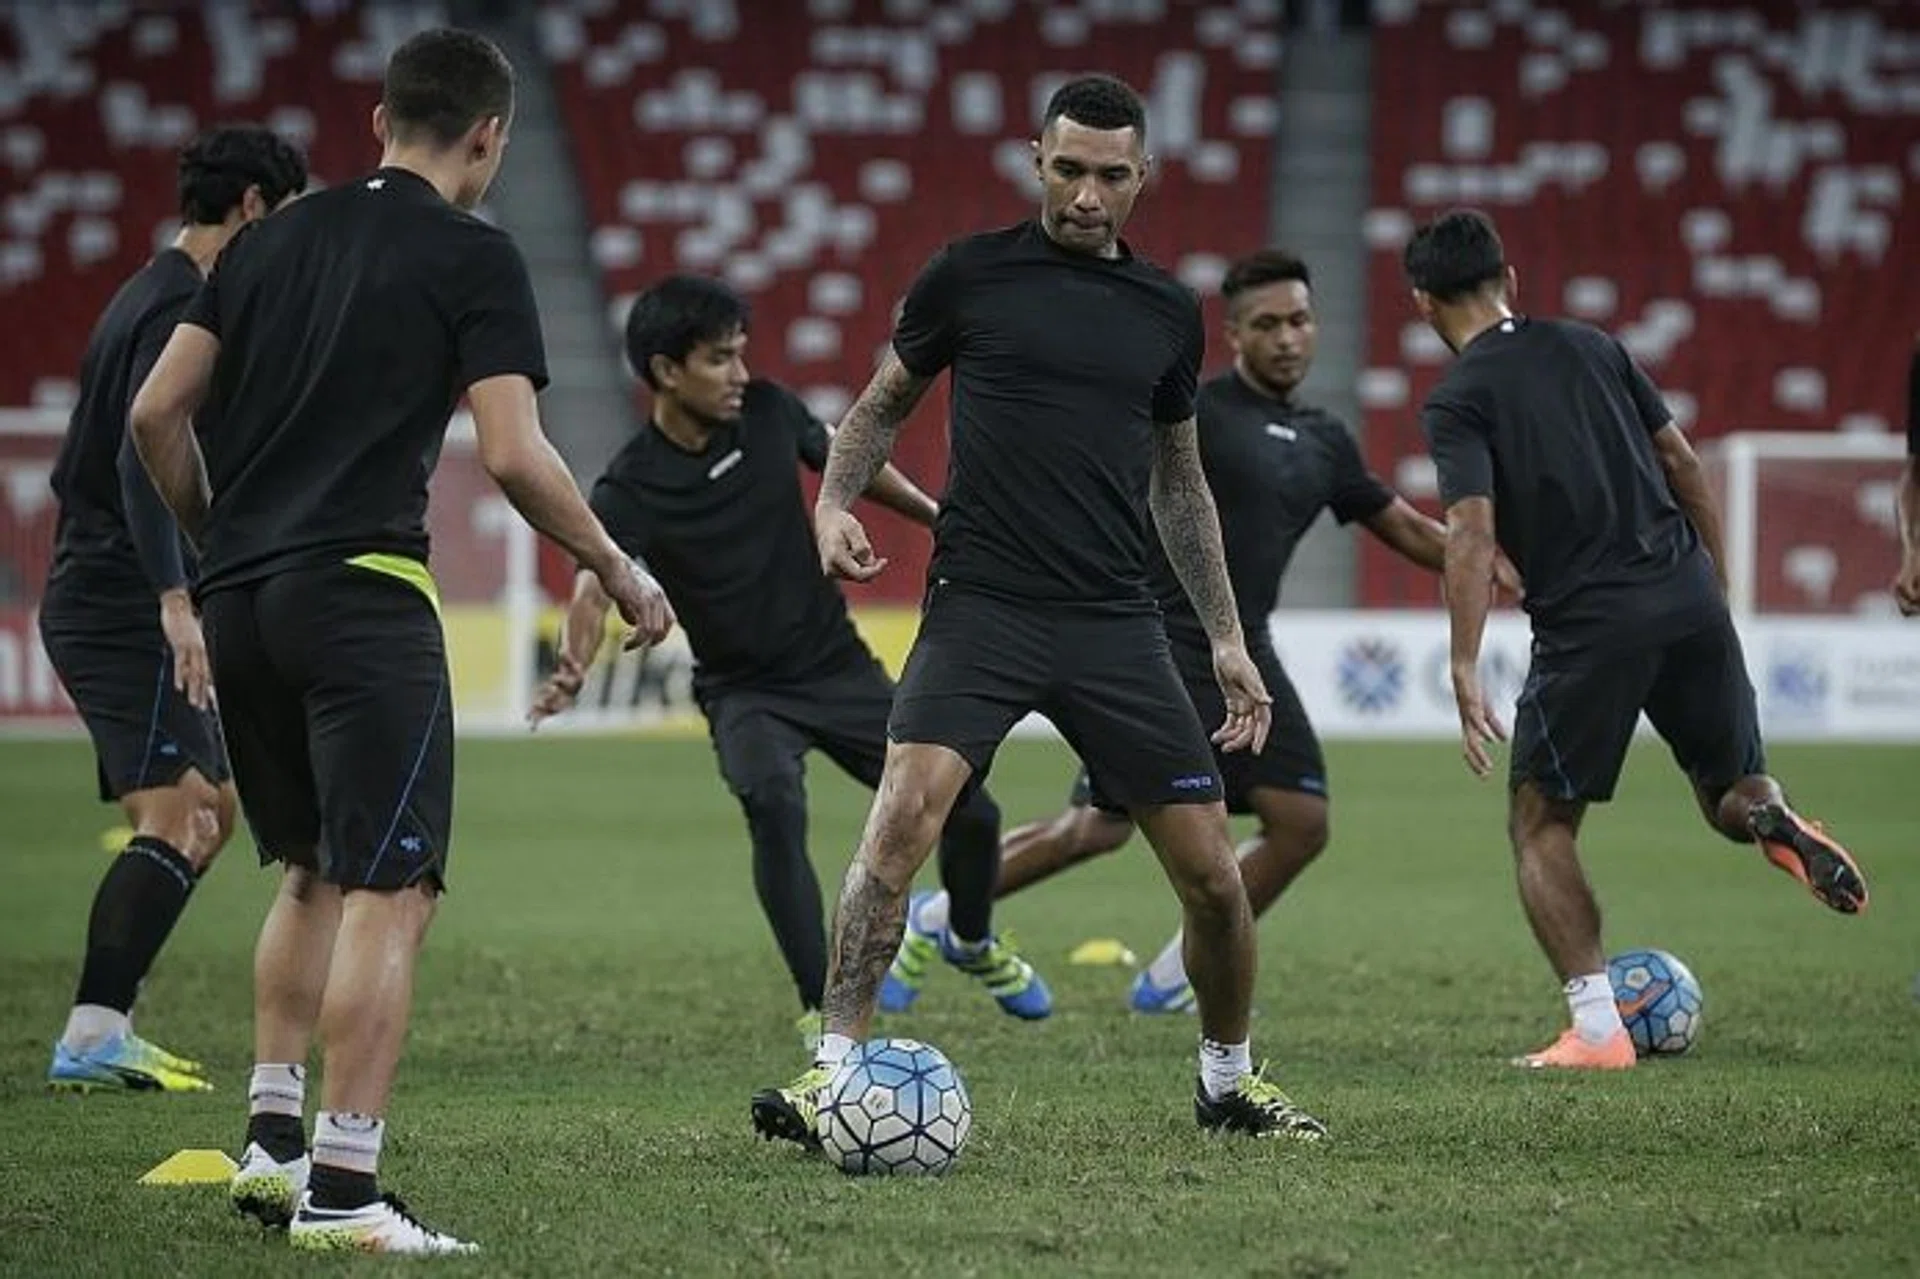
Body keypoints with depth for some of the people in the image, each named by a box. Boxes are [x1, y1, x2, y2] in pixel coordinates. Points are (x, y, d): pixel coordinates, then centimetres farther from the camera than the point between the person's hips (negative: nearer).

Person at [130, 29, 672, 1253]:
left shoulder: (273, 238, 14)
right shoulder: (474, 257, -3)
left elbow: (157, 412, 11)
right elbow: (514, 456, -11)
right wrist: (620, 571, 2)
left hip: (239, 599, 7)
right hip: (361, 592, -7)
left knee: (311, 874, 22)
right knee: (389, 892, -5)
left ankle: (271, 1141, 19)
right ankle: (341, 1192, -11)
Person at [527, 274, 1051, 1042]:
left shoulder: (767, 411, -8)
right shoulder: (632, 489, -20)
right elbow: (595, 588, -35)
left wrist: (936, 516, 21)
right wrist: (573, 667, -55)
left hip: (839, 665, 4)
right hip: (743, 691, -4)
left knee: (969, 812, 3)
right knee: (773, 805, -33)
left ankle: (974, 943, 37)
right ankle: (821, 1009, -19)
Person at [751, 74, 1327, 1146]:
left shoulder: (1168, 312, 11)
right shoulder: (971, 275, 3)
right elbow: (883, 406, 14)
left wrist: (1229, 636, 17)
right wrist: (835, 503, -6)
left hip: (1116, 624, 3)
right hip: (981, 606, -3)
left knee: (1213, 874, 2)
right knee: (905, 814, -24)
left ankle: (1230, 1079, 25)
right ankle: (837, 1073, -19)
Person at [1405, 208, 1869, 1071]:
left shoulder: (1458, 400, -1)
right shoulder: (1591, 349, 15)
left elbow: (1473, 532, -13)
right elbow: (1684, 465, 15)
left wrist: (1464, 674, -15)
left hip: (1587, 625, -5)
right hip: (1689, 596, 5)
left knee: (1539, 826, 10)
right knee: (1733, 791, 20)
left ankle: (1596, 1029, -1)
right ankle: (1772, 820, -18)